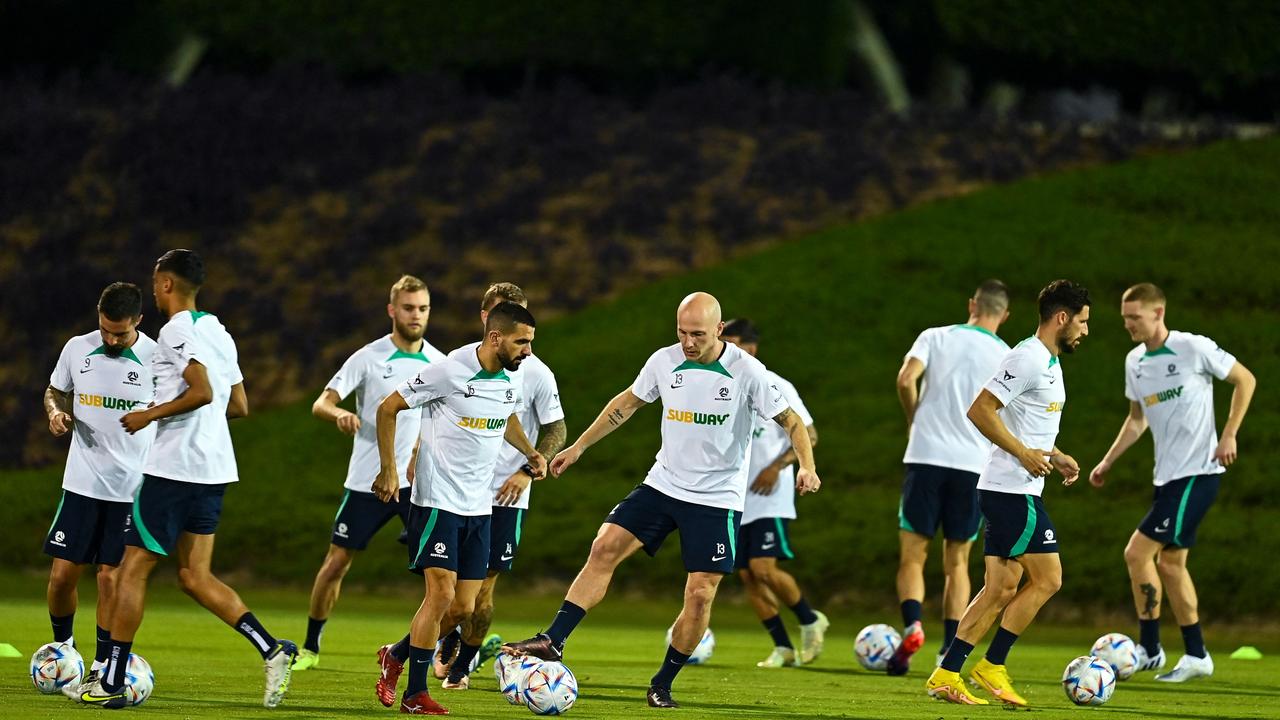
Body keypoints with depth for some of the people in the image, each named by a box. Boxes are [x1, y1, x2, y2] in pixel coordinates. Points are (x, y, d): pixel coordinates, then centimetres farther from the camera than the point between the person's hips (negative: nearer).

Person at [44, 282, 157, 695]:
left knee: (111, 577, -2)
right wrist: (56, 412, -6)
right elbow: (55, 391, 17)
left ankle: (101, 668, 8)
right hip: (82, 483, 2)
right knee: (63, 573, 0)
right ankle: (62, 646, 25)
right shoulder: (77, 350, 2)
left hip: (132, 487, -2)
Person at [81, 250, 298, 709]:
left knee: (134, 569, 0)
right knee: (195, 577, 9)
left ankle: (111, 684, 1)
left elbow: (202, 391, -25)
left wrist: (151, 415, -12)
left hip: (172, 469, -8)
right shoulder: (218, 333, 15)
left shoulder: (176, 331, -11)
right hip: (213, 469, 8)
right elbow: (239, 406, 19)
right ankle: (272, 651, -7)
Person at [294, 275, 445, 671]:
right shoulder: (368, 358, -5)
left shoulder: (438, 363, 5)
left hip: (418, 481, 2)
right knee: (336, 561, 3)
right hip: (367, 480, -2)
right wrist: (340, 414, -33)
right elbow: (321, 404, -12)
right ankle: (310, 648, 18)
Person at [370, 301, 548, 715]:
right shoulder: (449, 372, -16)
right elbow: (388, 409, -6)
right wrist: (389, 470, -10)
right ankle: (415, 695, -4)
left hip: (478, 507, 7)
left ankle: (397, 656, 28)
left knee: (462, 607, 4)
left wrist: (530, 454, 10)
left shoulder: (514, 379, 4)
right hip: (438, 500, -7)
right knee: (441, 593, -14)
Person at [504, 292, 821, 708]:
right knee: (604, 548, -12)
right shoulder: (664, 362, -3)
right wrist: (578, 447, 14)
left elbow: (790, 420, -6)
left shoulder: (746, 372, -14)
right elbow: (628, 402, 13)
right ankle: (553, 642, -12)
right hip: (663, 484, 3)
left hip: (717, 500, -3)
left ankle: (663, 685, 9)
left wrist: (806, 466, -23)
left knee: (700, 594, -7)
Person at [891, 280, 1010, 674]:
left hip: (926, 456, -1)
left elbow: (906, 378, -12)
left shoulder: (936, 337, 3)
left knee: (912, 556, 4)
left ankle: (912, 624, -21)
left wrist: (914, 417, 5)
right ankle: (951, 649, 4)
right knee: (956, 562, 12)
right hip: (974, 464, 1)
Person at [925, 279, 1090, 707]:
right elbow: (981, 410, -21)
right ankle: (992, 668, -1)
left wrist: (1054, 456, 17)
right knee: (1046, 579, -6)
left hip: (1010, 493, 10)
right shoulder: (1027, 358, -14)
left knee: (1002, 588, 7)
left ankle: (945, 676, 5)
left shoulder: (1049, 363, 18)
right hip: (1013, 490, -10)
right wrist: (1024, 454, -21)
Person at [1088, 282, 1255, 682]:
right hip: (1168, 475, 8)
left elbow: (1245, 379, -2)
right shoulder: (1135, 362, 9)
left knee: (1138, 552, -12)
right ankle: (1196, 656, 18)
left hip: (1197, 472, -8)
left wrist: (1228, 436, -9)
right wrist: (1107, 462, 15)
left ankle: (1148, 649, -4)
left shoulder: (1194, 349, -12)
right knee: (1169, 562, 10)